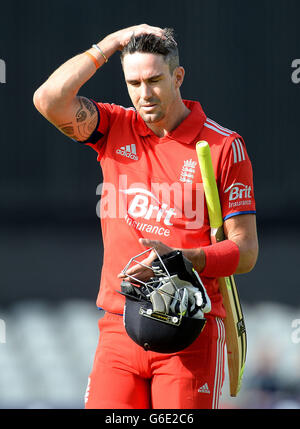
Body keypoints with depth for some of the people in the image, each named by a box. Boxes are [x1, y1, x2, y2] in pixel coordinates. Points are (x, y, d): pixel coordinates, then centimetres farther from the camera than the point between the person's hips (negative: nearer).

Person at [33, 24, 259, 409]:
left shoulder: (223, 146, 0)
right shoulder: (115, 129, 10)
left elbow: (246, 251, -1)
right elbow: (50, 100, -8)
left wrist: (181, 260, -18)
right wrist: (111, 43, -1)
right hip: (118, 330, 3)